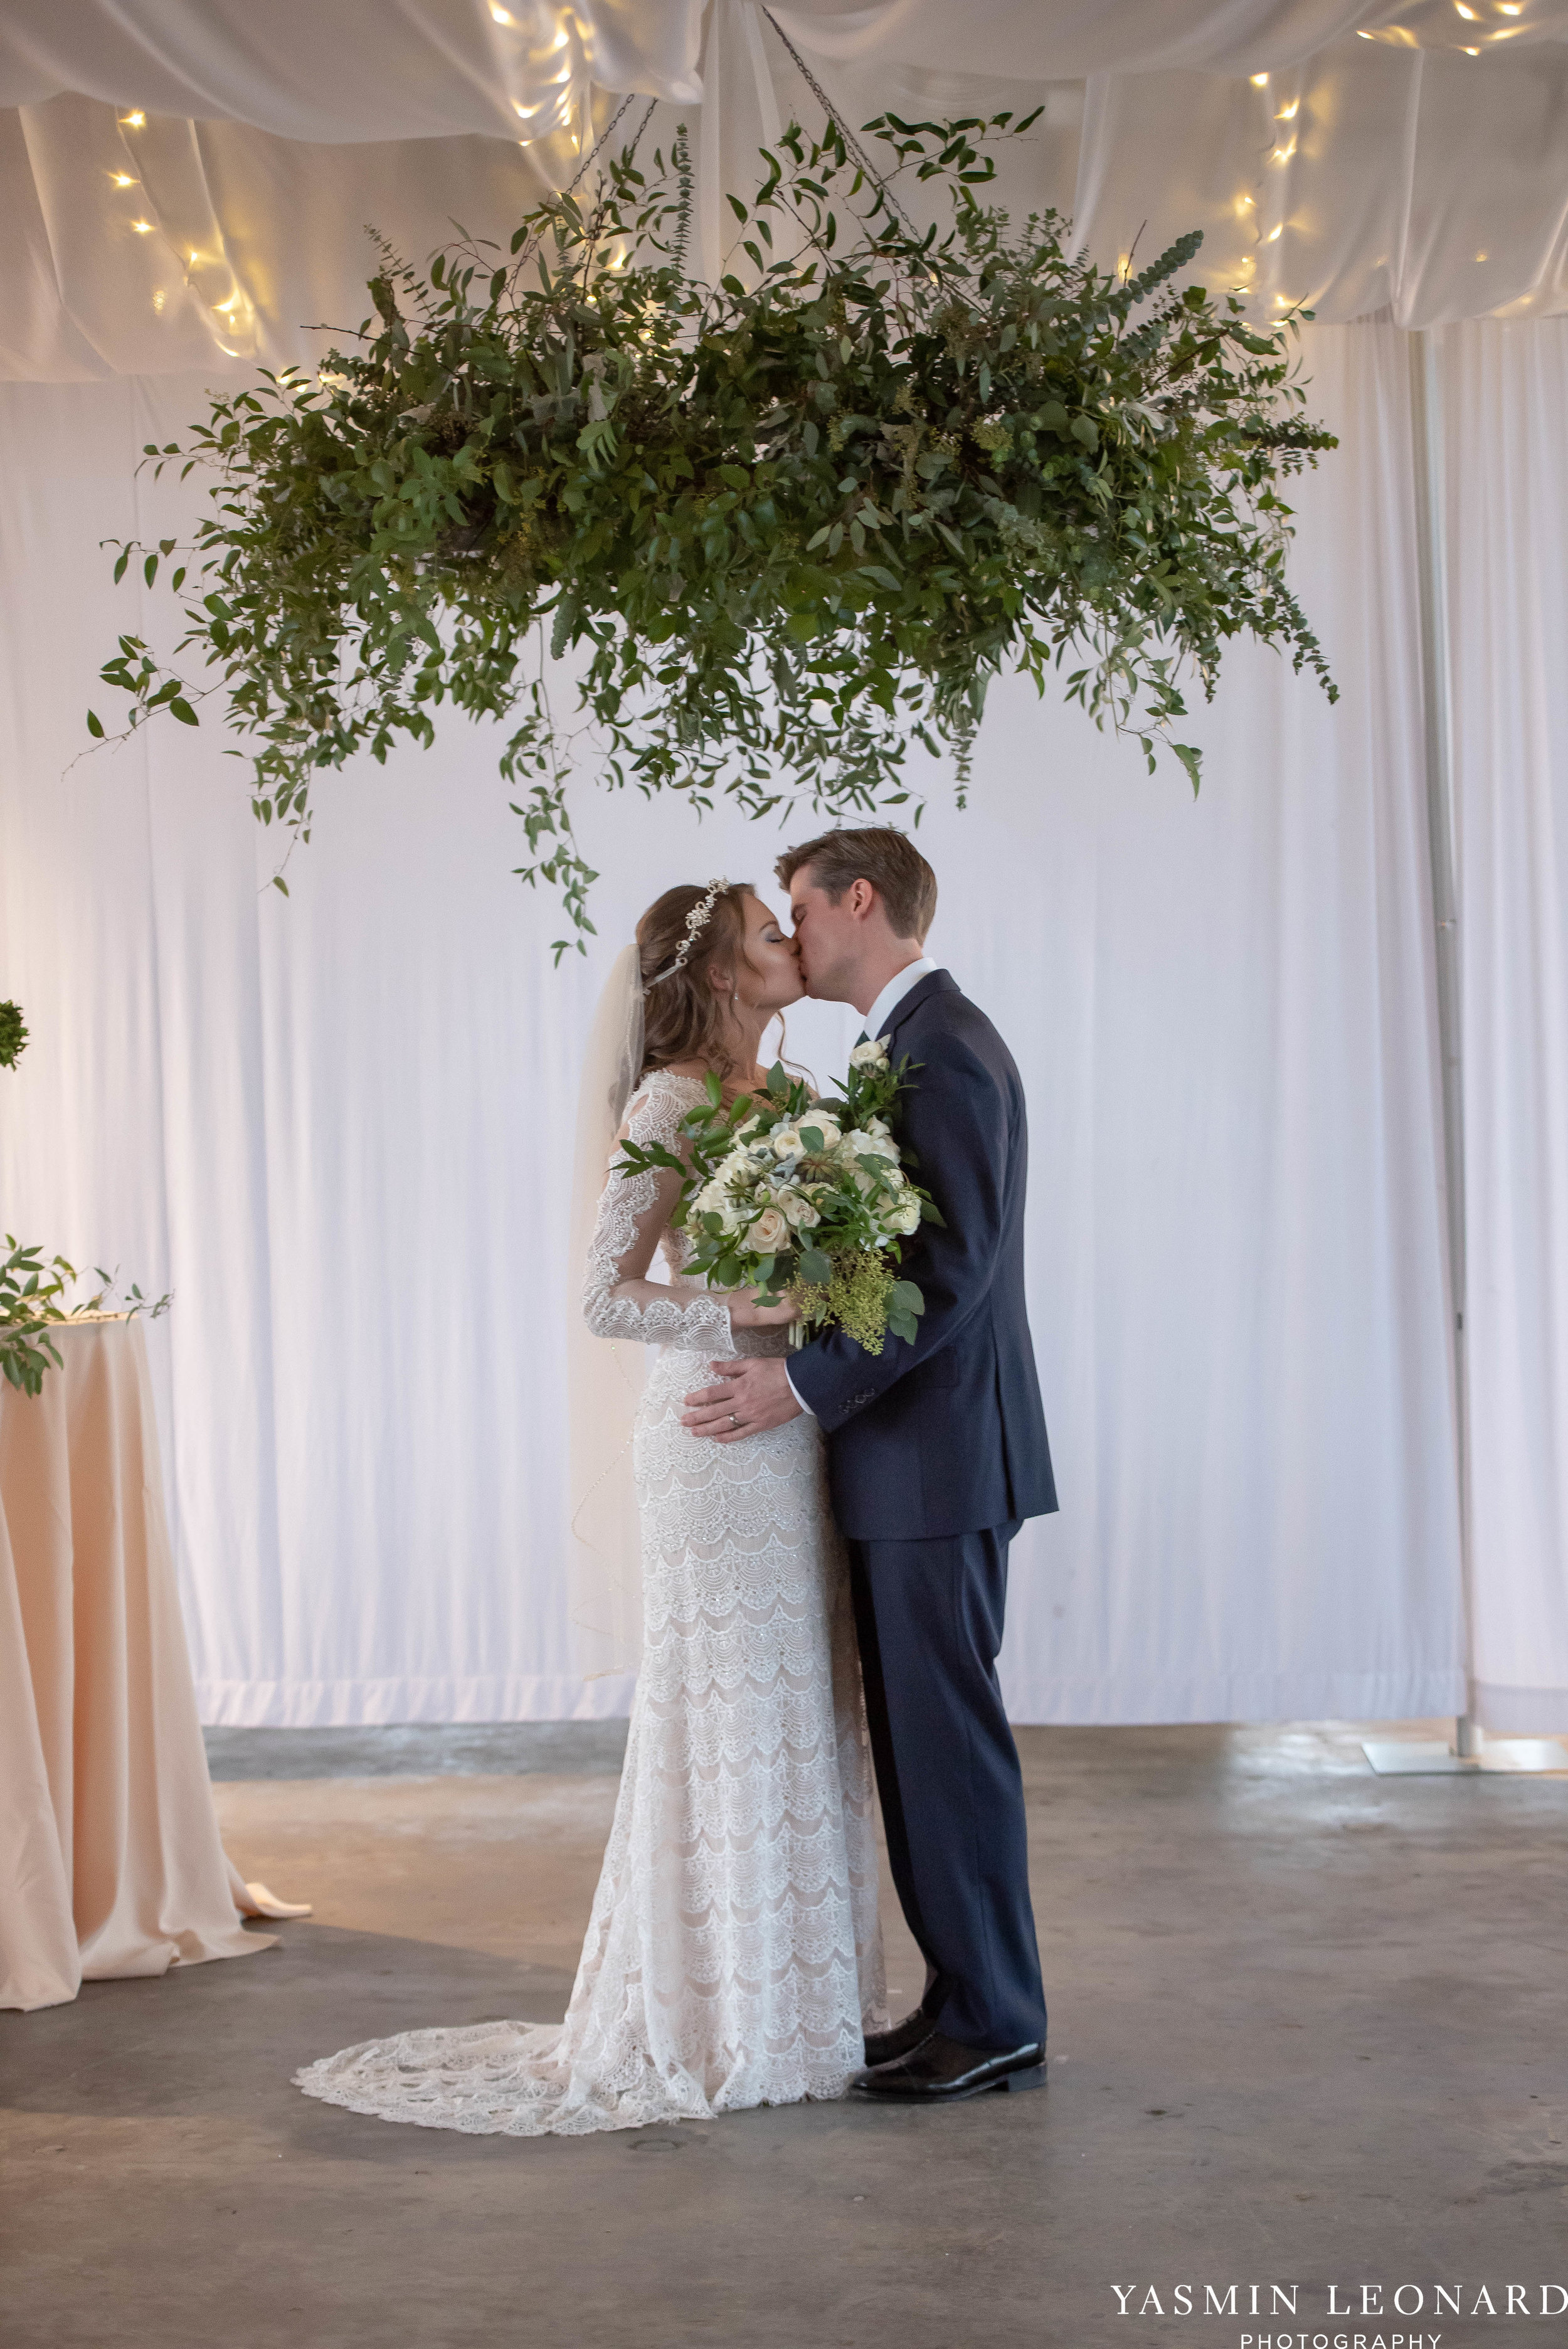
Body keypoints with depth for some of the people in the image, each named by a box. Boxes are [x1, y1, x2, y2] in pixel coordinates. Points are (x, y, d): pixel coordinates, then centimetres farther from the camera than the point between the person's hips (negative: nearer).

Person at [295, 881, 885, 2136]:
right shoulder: (673, 1103, -12)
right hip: (723, 1435, -9)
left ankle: (801, 1996, 25)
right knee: (734, 1716, -1)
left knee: (802, 1708, 13)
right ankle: (735, 2027, 11)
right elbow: (609, 1298, -16)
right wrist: (749, 1310, -22)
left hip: (792, 1433, 9)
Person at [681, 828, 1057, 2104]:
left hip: (941, 1456, -10)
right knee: (922, 1737, 13)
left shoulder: (944, 1049, -15)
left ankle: (995, 2022, 5)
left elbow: (955, 1266, -22)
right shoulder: (920, 1043, 17)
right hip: (918, 1456, 10)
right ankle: (966, 1997, 21)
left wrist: (803, 1384, -21)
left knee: (949, 1736, -4)